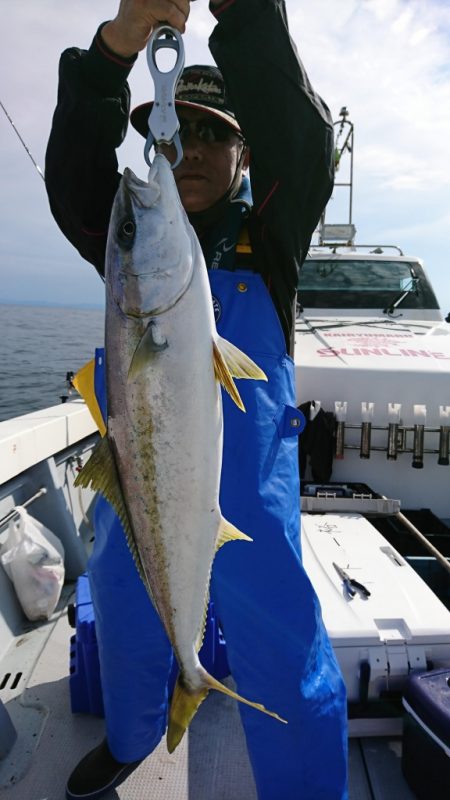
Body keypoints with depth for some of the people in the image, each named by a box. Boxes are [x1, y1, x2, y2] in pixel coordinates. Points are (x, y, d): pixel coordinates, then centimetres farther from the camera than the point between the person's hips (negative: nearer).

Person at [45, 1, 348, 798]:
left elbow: (302, 137, -17)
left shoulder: (266, 235, 0)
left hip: (247, 496, -3)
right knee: (126, 626, 23)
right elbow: (73, 173, -12)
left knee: (283, 654, 0)